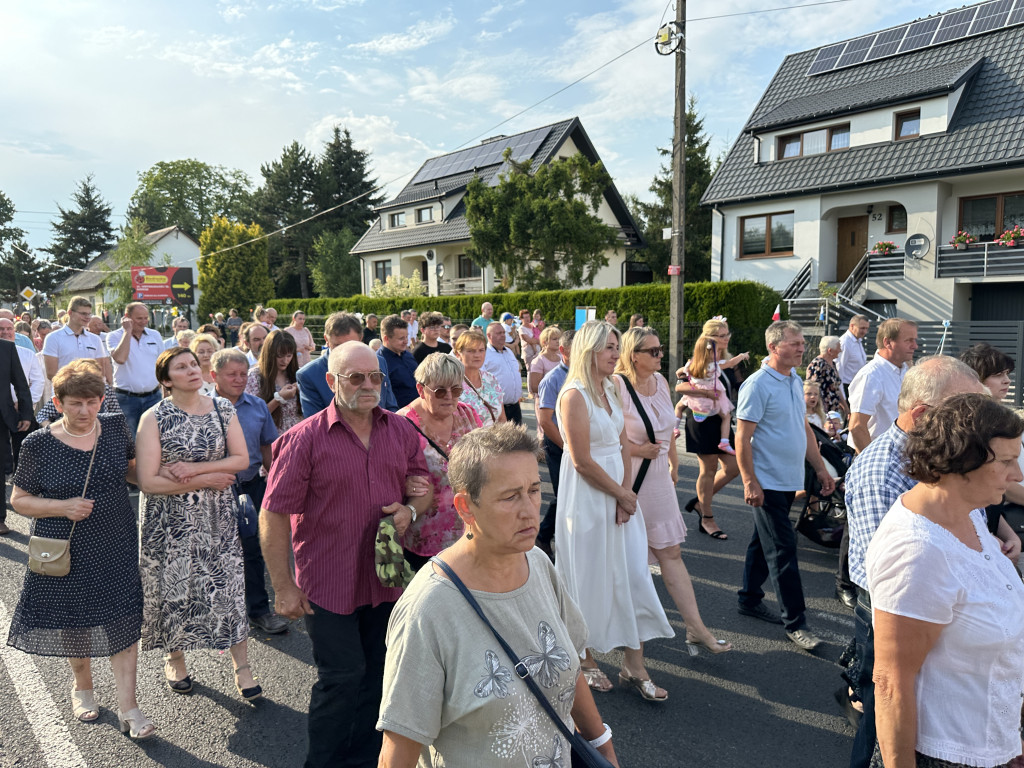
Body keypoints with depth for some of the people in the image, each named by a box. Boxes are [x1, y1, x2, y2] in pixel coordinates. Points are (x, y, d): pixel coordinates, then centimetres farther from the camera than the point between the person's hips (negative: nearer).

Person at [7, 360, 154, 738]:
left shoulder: (115, 426, -3)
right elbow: (19, 499, -3)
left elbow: (132, 470, 13)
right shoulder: (38, 445, -11)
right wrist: (63, 507, -19)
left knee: (122, 620, 2)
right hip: (67, 550, -1)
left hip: (116, 547, 1)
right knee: (75, 621, 17)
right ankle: (82, 686, 43)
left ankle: (128, 706, 13)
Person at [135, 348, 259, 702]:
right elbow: (148, 481, -15)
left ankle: (242, 667, 15)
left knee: (228, 584, 2)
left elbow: (241, 459, -5)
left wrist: (194, 468, -16)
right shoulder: (154, 418, -9)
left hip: (217, 516, 2)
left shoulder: (222, 409, 0)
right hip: (170, 519, -1)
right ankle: (174, 657, 37)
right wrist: (204, 481, -15)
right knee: (174, 587, 11)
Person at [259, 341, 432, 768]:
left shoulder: (401, 431, 3)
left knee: (376, 674, 17)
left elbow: (423, 488, 13)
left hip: (385, 580, 5)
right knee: (341, 676, 5)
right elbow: (274, 515, -11)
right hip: (328, 584, -4)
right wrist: (284, 586, -11)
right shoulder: (306, 438, -12)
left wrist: (410, 509, -10)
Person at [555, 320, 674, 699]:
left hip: (619, 494, 8)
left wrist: (626, 491, -5)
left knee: (633, 575, 8)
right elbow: (582, 460, -19)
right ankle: (585, 660, 27)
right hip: (587, 499, -7)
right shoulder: (574, 395, -16)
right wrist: (621, 494, -10)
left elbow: (623, 445, 8)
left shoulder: (611, 390, 9)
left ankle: (634, 665, 20)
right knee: (590, 579, 7)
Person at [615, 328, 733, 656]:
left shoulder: (661, 382, 6)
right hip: (627, 480, -6)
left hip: (658, 479, 6)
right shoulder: (617, 385, -16)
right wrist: (638, 450, -16)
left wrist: (673, 463, 21)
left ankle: (696, 628, 11)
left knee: (671, 551, 7)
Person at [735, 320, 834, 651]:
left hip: (789, 481, 8)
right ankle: (795, 622, 5)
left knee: (764, 543, 17)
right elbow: (742, 438, -17)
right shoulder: (758, 385, -15)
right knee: (782, 550, -3)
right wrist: (749, 482, -20)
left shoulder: (795, 381, 11)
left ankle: (750, 599, 30)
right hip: (768, 483, -8)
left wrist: (820, 469, 16)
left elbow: (804, 428, 18)